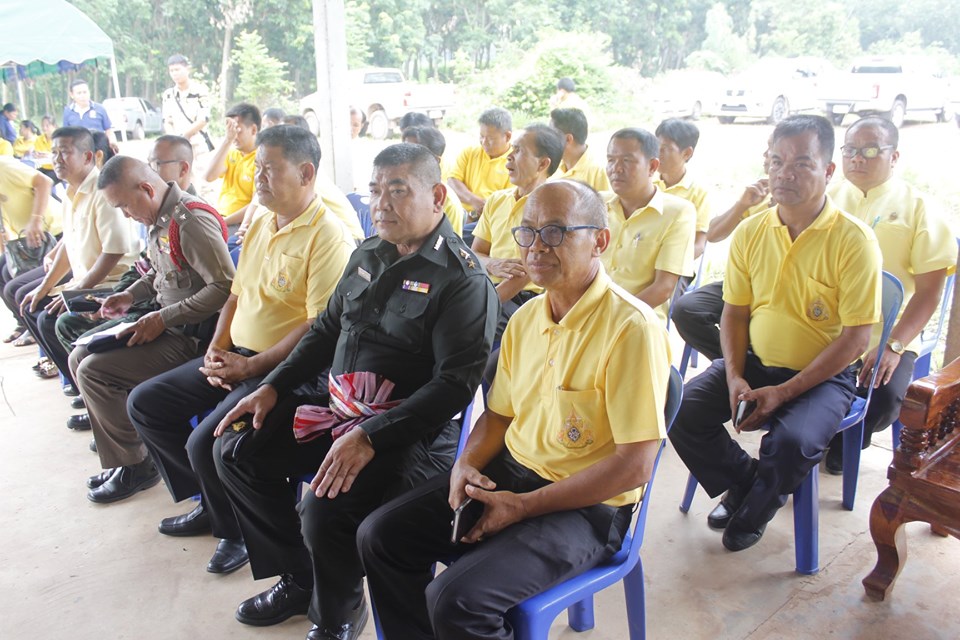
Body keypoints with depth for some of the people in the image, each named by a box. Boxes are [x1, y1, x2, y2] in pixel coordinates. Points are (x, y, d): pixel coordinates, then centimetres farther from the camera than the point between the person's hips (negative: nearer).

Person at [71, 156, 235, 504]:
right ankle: (121, 438, 21)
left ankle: (133, 465, 3)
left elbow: (225, 288, -28)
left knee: (94, 372, -14)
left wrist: (163, 319, -23)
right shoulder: (160, 219, 8)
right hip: (163, 322, 10)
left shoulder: (191, 221, -22)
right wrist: (132, 294, 8)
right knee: (80, 358, 11)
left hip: (191, 334, -10)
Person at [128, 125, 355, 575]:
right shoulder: (260, 224, 13)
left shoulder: (327, 236, -16)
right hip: (237, 356, 10)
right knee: (144, 403, 7)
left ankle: (237, 529, 8)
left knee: (205, 443, -24)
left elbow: (322, 326, -22)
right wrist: (217, 348, 3)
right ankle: (211, 502, 20)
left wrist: (251, 366, -20)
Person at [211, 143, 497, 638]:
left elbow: (455, 383, -22)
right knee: (235, 450, 5)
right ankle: (297, 579, 22)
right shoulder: (368, 255, 10)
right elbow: (327, 330, 20)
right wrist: (272, 388, 10)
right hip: (336, 409, 8)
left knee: (323, 509, -28)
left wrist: (370, 437, -27)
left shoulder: (462, 278, -15)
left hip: (407, 432, -8)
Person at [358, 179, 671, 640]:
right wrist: (467, 463, -5)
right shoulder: (525, 319, 6)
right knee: (379, 536, 0)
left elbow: (635, 465, -20)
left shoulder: (631, 328, -19)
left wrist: (523, 506, -18)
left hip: (587, 505, -7)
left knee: (455, 599, -24)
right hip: (508, 472, 8)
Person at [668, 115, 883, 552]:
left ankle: (754, 510, 4)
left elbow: (856, 338, -14)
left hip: (823, 375, -4)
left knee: (793, 441, -32)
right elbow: (734, 312, 7)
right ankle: (744, 481, 13)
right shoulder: (750, 232, 1)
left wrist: (784, 392, -19)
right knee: (680, 410, -14)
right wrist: (734, 377, -9)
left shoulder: (854, 241, -13)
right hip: (754, 363, 5)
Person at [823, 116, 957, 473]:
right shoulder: (828, 197, 11)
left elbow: (929, 290, -1)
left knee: (885, 396, -27)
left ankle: (842, 443, 8)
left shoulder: (918, 208, 3)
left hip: (886, 334, -1)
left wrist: (894, 345, -15)